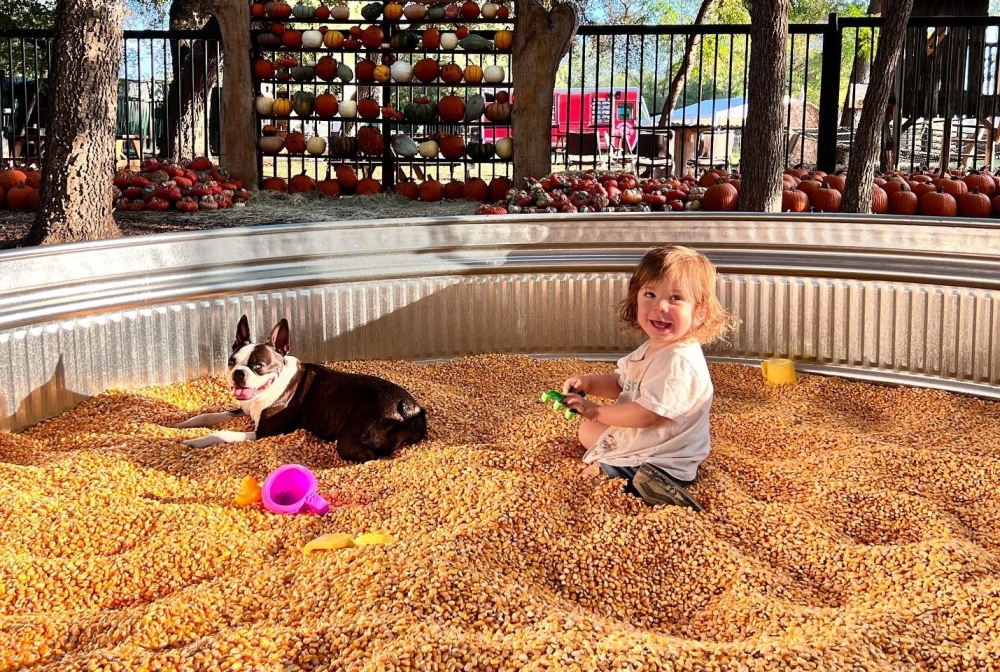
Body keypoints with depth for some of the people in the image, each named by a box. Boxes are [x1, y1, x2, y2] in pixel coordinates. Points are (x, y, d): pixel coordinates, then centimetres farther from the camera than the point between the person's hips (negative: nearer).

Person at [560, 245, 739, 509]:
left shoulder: (679, 361, -32)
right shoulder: (652, 349, 0)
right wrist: (588, 383, -6)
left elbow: (645, 415, -34)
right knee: (587, 430, 29)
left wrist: (596, 411, -19)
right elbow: (621, 383, 15)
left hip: (659, 465, -12)